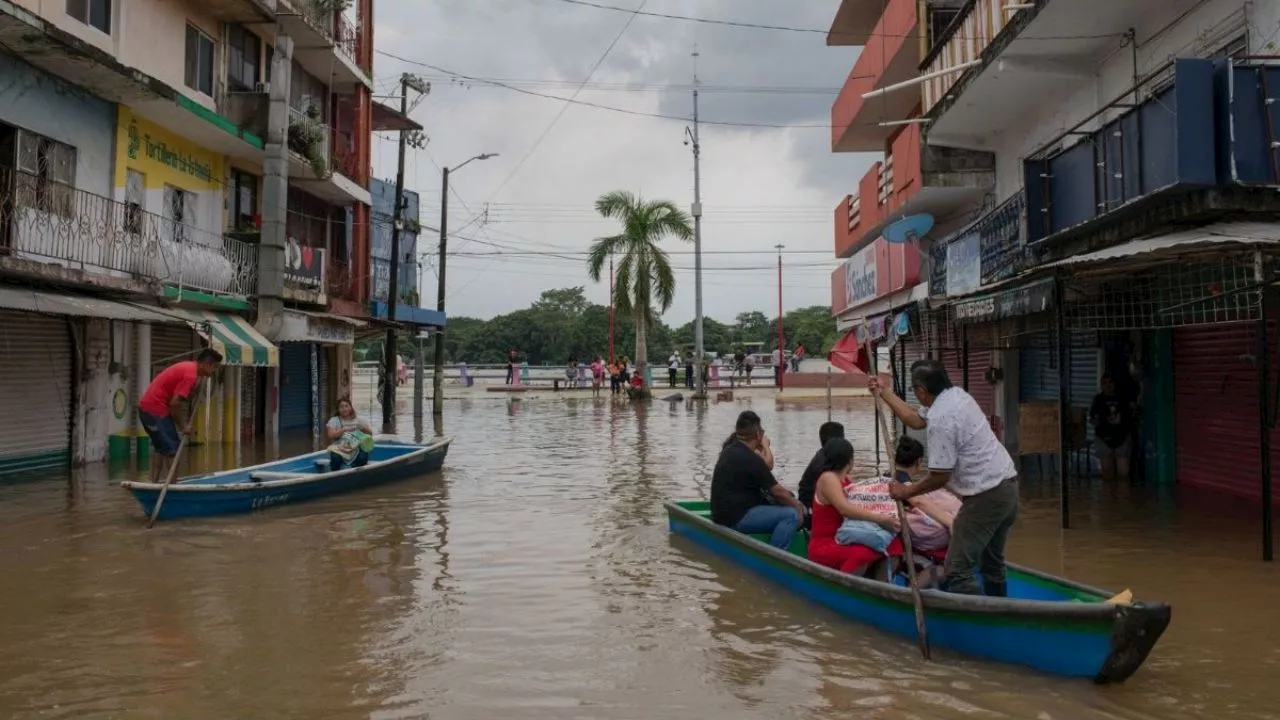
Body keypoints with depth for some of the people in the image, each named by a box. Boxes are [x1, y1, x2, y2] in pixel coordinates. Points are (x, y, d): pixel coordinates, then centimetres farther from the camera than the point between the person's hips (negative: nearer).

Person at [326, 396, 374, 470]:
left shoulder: (357, 419, 12)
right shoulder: (334, 420, 5)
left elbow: (370, 433, 10)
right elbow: (331, 435, -10)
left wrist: (363, 428, -12)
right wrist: (345, 429, -18)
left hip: (355, 448, 2)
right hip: (339, 448, -1)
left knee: (363, 457, -31)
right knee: (336, 458, -35)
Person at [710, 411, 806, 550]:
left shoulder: (730, 450, 12)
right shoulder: (750, 459, -18)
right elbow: (777, 491, -12)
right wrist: (797, 506, 1)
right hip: (736, 519, -10)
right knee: (792, 515, -17)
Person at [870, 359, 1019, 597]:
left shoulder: (940, 420, -20)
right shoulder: (956, 394, 8)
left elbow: (940, 476, -16)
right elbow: (916, 420, 21)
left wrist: (906, 492, -2)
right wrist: (883, 392, 22)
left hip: (986, 495, -10)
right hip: (1006, 483, 10)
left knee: (957, 570, -8)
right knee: (992, 562, 23)